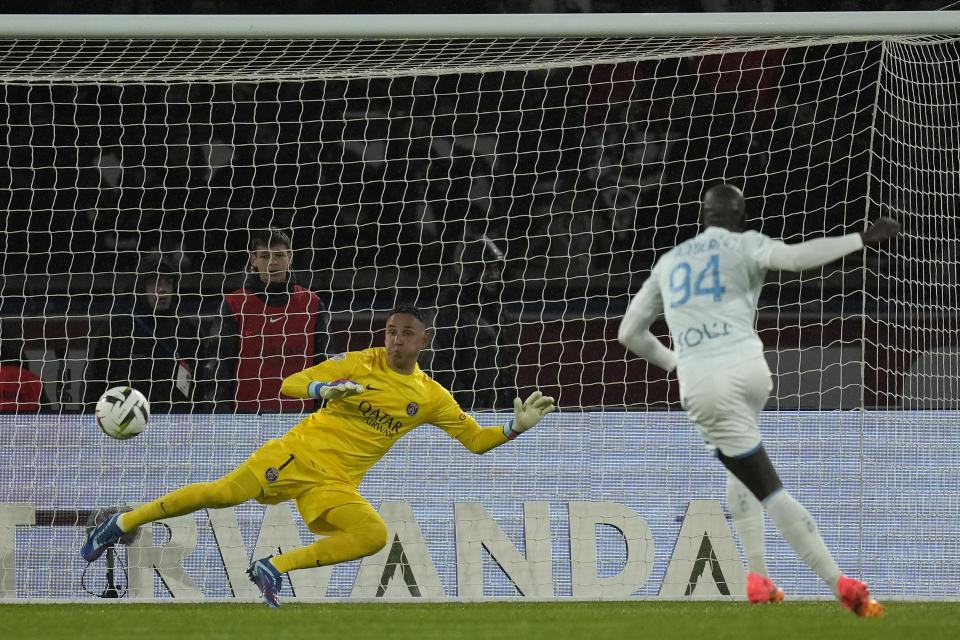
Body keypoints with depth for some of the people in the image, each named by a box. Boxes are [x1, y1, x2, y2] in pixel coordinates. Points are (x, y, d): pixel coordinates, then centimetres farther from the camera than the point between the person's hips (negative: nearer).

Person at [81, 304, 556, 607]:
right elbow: (290, 385, -4)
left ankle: (274, 568, -11)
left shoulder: (431, 397, 6)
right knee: (223, 493, -19)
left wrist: (516, 426, -7)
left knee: (374, 536, -25)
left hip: (336, 483, 3)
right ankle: (122, 524, -2)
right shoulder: (360, 364, -1)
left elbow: (477, 440, 11)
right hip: (299, 452, -3)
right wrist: (325, 389, -25)